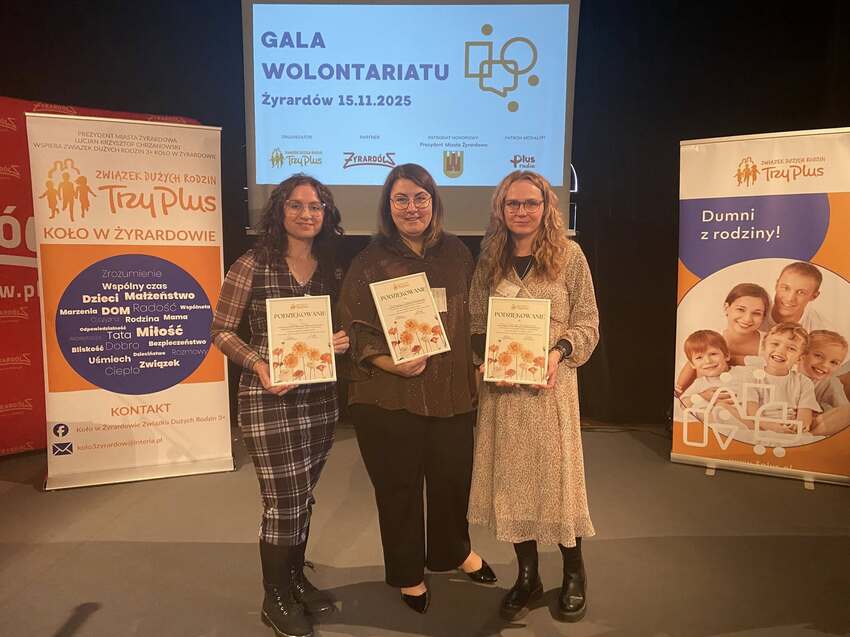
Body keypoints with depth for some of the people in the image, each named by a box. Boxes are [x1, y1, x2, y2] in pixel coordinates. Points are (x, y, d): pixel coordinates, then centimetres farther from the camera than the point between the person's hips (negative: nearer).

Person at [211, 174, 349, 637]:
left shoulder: (332, 270, 7)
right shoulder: (253, 265, -8)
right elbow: (221, 331, -6)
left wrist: (344, 340, -7)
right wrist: (258, 364, -21)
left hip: (319, 397, 5)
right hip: (269, 399, -5)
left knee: (304, 497, 17)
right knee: (283, 502, 2)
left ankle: (296, 578, 39)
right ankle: (276, 599, 25)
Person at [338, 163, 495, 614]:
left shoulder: (456, 254, 5)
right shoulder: (370, 262, -5)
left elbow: (474, 318, 13)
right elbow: (355, 331, -7)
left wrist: (479, 365, 6)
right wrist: (393, 363, -21)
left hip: (452, 393, 3)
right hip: (388, 398, -3)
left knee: (453, 478, 16)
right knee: (398, 488, 12)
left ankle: (455, 551, 47)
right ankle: (409, 574, 36)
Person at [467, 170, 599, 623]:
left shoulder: (569, 255, -1)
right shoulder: (490, 259, 7)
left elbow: (587, 322, -1)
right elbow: (476, 323, 7)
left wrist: (559, 352, -18)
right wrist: (490, 358, -10)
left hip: (550, 382, -2)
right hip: (501, 384, 3)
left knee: (556, 471, 4)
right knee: (510, 475, 8)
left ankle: (574, 573, 28)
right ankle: (527, 575, 27)